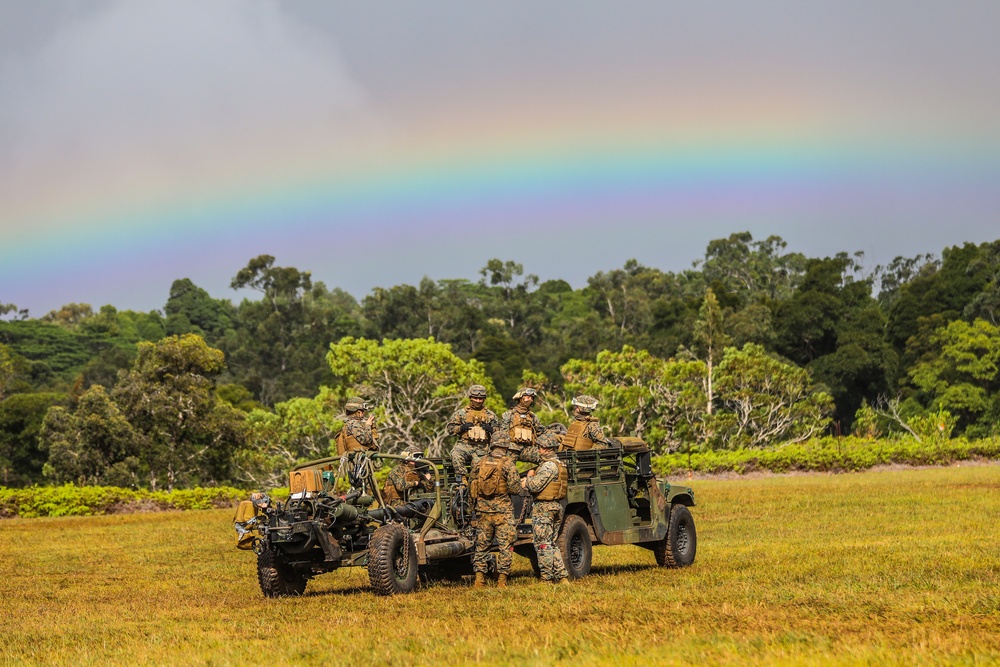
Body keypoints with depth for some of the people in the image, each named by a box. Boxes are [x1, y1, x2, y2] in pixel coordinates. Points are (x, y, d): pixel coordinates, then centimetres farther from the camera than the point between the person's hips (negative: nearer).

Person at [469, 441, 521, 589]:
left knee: (482, 545, 11)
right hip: (502, 510, -4)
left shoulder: (479, 463, 4)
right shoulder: (507, 463, -10)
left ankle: (479, 579, 7)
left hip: (483, 510, 4)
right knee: (505, 546, 3)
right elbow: (515, 488, -12)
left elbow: (473, 483, 10)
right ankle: (502, 580, 0)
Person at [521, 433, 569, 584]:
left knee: (543, 545, -6)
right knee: (552, 544, 15)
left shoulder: (549, 466, -16)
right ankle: (562, 577, 12)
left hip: (544, 507, -10)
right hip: (556, 506, 10)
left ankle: (547, 580, -6)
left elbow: (535, 486, -20)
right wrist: (528, 481, 0)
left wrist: (529, 478, -1)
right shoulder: (559, 465, 16)